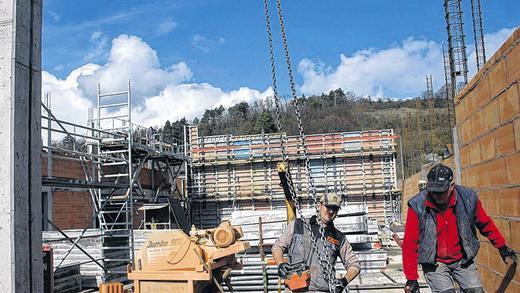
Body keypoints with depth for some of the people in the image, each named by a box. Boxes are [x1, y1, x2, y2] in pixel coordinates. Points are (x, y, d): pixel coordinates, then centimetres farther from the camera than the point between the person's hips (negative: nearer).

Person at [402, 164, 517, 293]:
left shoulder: (468, 198, -12)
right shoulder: (418, 206, -20)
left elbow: (485, 224, 8)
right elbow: (410, 243, -15)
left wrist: (501, 246, 17)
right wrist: (411, 278, -15)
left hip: (462, 260, 3)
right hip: (434, 263, -3)